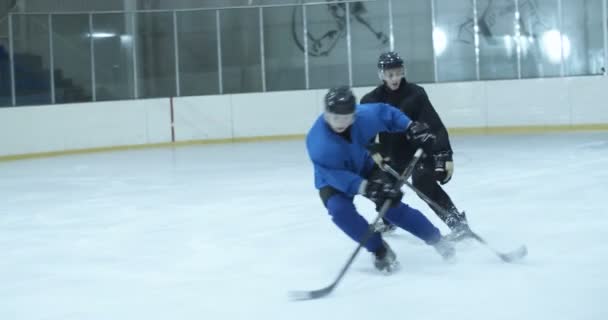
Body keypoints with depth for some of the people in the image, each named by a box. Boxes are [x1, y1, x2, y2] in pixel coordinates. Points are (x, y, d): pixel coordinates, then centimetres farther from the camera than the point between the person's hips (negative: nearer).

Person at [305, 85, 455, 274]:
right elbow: (335, 175, -38)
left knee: (391, 205, -12)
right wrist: (365, 188, -47)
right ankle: (380, 250, -11)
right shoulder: (318, 142, -38)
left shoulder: (365, 115, -27)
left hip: (365, 168, 2)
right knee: (339, 209, -30)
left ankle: (435, 238, 9)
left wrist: (410, 128, -7)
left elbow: (386, 113, -4)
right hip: (333, 180, -2)